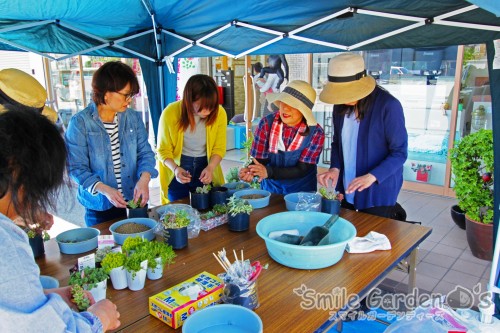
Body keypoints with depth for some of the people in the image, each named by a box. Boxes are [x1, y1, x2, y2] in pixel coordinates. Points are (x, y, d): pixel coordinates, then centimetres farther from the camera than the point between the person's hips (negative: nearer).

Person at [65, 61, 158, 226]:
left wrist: (144, 179, -18)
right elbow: (77, 168, -12)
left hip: (135, 200, 4)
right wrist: (104, 189, -26)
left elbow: (145, 152, 1)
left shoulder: (133, 117, 0)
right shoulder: (80, 123, -11)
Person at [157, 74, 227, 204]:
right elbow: (163, 150, -11)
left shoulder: (219, 113, -16)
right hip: (176, 173, -2)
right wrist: (175, 168, -29)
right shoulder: (170, 113, -21)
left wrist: (210, 168, -23)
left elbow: (219, 149, -5)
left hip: (205, 169, 2)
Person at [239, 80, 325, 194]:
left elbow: (302, 170, -15)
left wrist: (268, 172, -30)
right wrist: (250, 170, -30)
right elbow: (259, 158, -7)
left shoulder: (316, 133, -12)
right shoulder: (266, 123, -10)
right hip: (270, 188, 1)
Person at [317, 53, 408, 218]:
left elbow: (399, 153, -14)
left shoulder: (388, 106, -16)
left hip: (377, 192, -5)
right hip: (346, 188, 6)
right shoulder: (341, 105, 1)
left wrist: (372, 176, -27)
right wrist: (335, 168, -7)